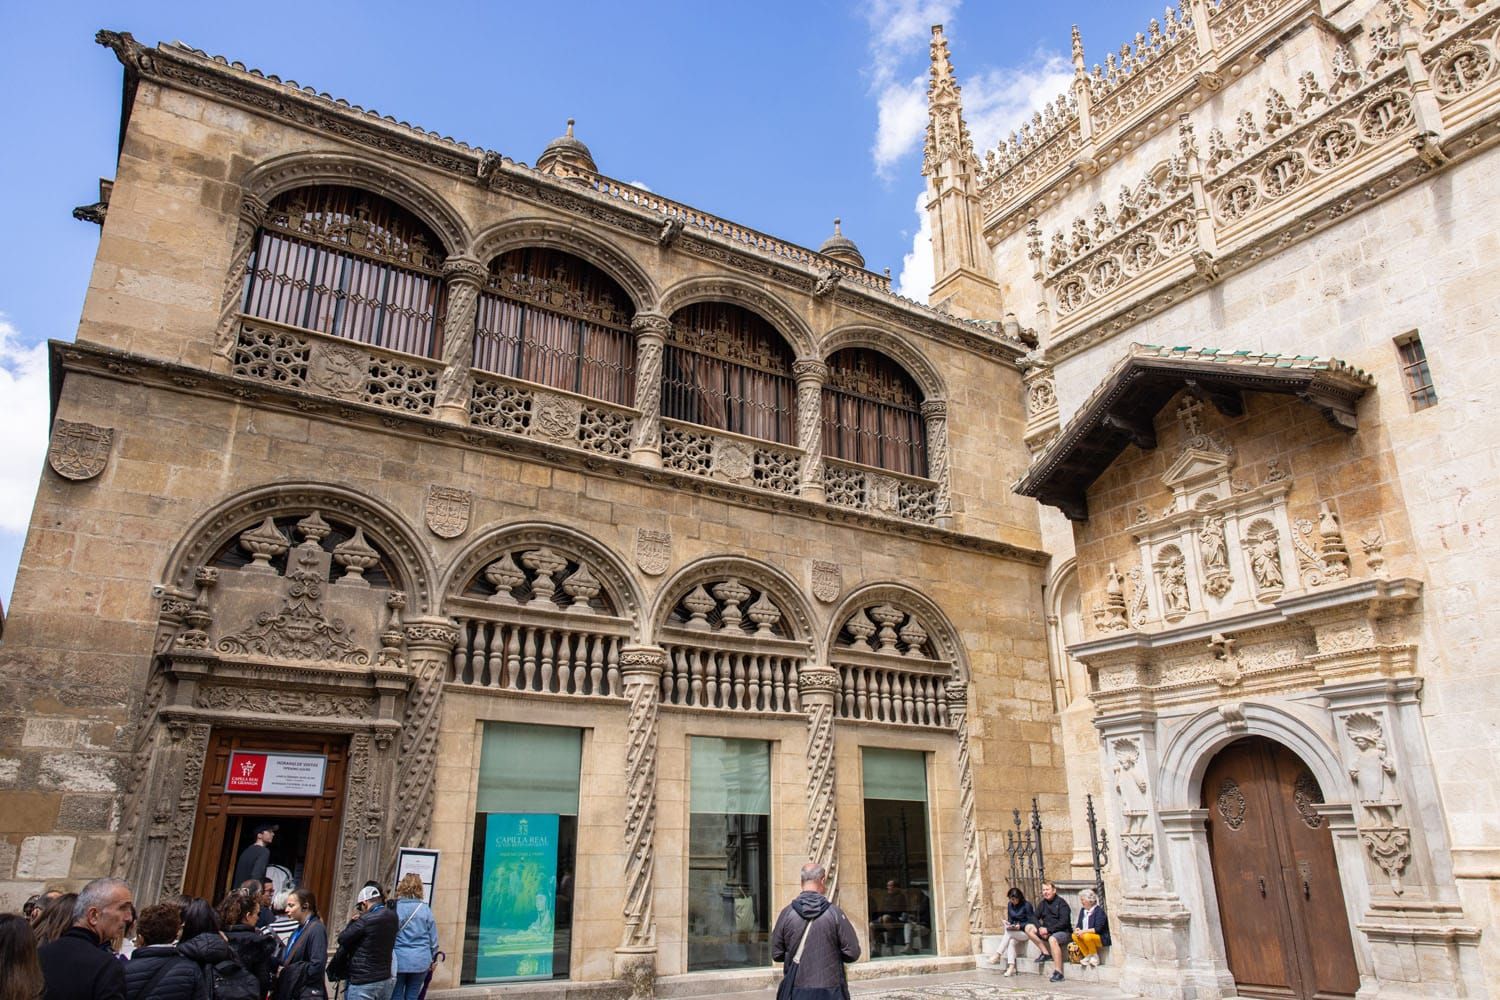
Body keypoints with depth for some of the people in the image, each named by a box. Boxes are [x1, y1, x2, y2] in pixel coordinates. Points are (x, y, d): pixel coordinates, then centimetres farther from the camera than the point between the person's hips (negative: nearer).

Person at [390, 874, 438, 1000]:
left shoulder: (394, 907, -6)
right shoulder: (425, 909, 0)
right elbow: (433, 938, 5)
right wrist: (432, 959, 18)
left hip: (398, 961, -2)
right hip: (421, 961, 2)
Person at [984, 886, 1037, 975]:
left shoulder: (1026, 905, -9)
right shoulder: (1010, 904, 9)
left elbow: (1030, 922, -9)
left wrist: (1020, 926, -22)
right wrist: (1008, 924, -9)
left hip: (1025, 931, -5)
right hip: (1014, 931, 5)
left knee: (1009, 933, -32)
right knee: (1011, 941, -30)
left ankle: (998, 955, -27)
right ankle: (1011, 967, -33)